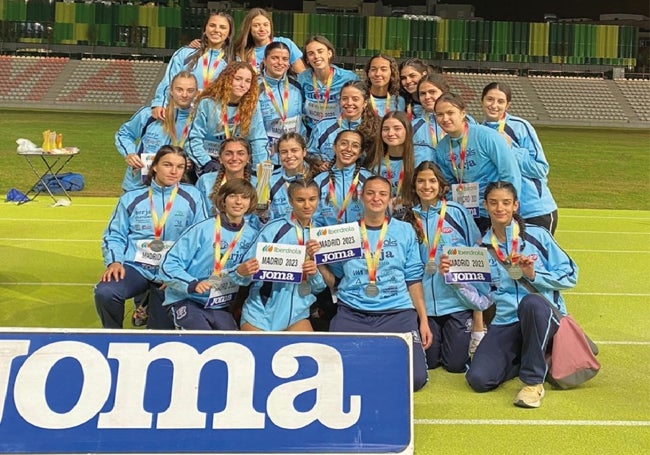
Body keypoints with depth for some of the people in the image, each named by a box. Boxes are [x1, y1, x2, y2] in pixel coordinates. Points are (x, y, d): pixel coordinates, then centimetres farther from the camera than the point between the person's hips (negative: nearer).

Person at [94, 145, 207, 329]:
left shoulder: (192, 197, 3)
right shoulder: (132, 198, 8)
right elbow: (115, 235, 10)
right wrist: (114, 262, -9)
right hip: (135, 267, 1)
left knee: (161, 328, -11)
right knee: (104, 292, -25)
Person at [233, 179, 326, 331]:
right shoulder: (274, 229, -10)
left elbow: (319, 287, 5)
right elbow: (250, 268, -11)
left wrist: (314, 273, -16)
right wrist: (242, 272, -33)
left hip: (297, 314, 3)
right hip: (261, 313, -3)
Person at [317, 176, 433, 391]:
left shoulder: (405, 231, 8)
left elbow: (413, 279, 8)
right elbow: (334, 281, 11)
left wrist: (423, 320, 2)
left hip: (397, 313, 0)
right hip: (352, 314, 1)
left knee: (415, 378, -17)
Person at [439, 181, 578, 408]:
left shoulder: (537, 236, 2)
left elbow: (569, 275, 1)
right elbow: (480, 297, 10)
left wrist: (533, 275, -12)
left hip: (544, 315, -3)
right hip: (505, 323, 3)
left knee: (530, 302, -41)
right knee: (478, 379, -20)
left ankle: (533, 382, -21)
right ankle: (527, 358, 13)